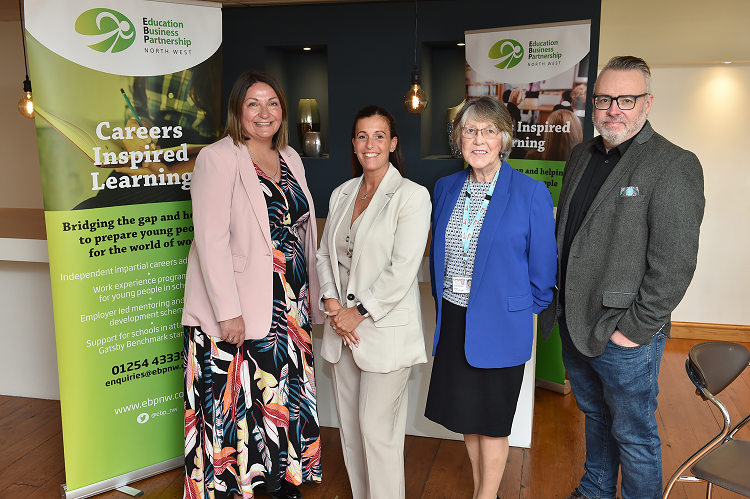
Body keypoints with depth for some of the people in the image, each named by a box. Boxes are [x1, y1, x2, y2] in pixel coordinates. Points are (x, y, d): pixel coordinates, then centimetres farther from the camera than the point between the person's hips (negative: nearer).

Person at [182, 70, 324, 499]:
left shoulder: (291, 159, 12)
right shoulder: (218, 158, -8)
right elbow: (211, 240, -14)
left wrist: (311, 298, 15)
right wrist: (229, 312, -18)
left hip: (290, 309, 6)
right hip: (236, 316, -6)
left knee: (287, 403, 13)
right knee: (233, 409, 3)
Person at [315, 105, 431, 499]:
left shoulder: (411, 196, -8)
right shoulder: (341, 194, 11)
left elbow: (403, 270, -15)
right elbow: (325, 254, 13)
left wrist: (359, 312, -14)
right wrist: (331, 304, -2)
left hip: (386, 330, -6)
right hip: (343, 328, 6)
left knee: (377, 428, -1)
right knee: (349, 426, 15)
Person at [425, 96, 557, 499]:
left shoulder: (531, 194, -11)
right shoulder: (446, 188, 4)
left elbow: (542, 269, -5)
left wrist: (524, 311, 2)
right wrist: (443, 303, 14)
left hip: (499, 326, -5)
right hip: (453, 323, 5)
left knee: (491, 422, 11)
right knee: (465, 415, 18)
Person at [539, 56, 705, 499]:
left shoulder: (674, 165, -15)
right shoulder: (582, 155, 8)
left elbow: (673, 266, -19)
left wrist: (635, 329, -17)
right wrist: (558, 302, 10)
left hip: (625, 335, -7)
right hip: (573, 323, 7)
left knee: (634, 434, 10)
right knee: (595, 414, 26)